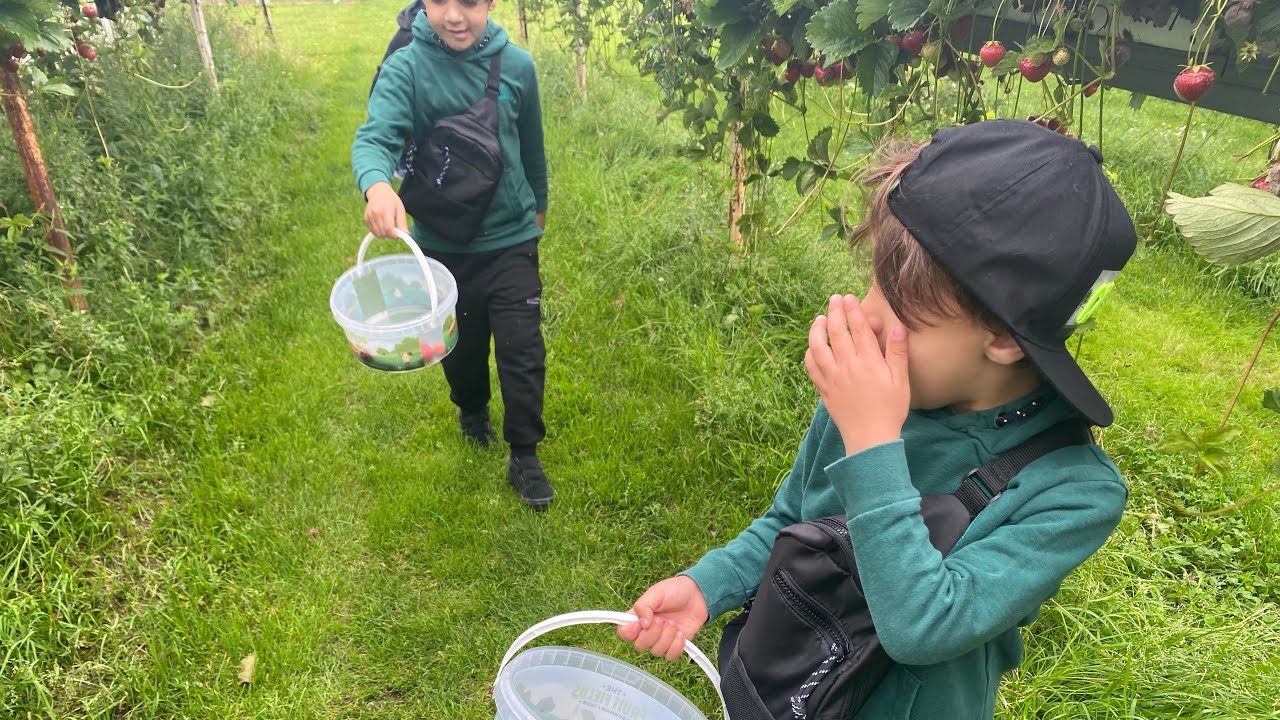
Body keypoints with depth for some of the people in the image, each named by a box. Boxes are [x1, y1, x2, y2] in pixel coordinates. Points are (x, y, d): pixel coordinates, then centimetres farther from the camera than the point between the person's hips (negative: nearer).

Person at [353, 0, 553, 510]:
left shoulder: (516, 65, -7)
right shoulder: (405, 67, -14)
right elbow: (375, 136, -30)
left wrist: (539, 202, 22)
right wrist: (377, 184, -52)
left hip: (511, 240, 1)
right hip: (442, 243, 0)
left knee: (523, 352, -2)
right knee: (462, 346, 17)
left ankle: (524, 456, 17)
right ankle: (472, 411, 49)